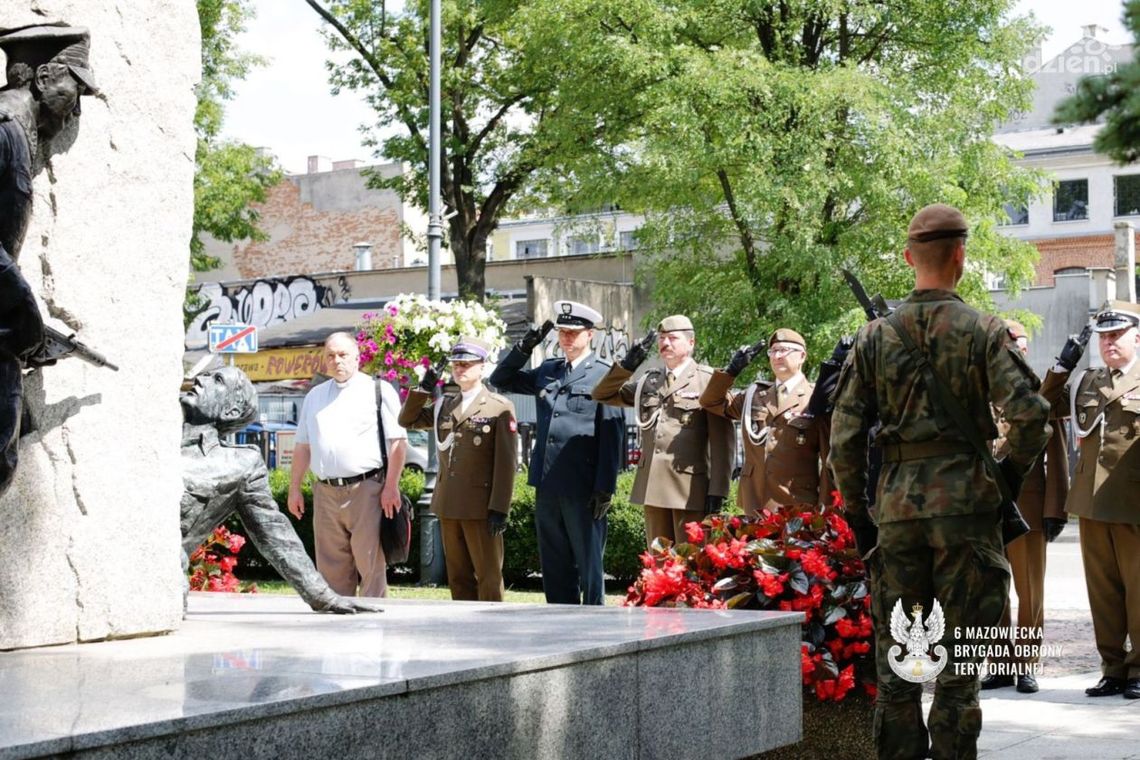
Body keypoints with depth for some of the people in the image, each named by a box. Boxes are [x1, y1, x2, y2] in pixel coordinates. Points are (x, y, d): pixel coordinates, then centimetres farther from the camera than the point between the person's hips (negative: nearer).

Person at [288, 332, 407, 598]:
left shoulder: (378, 391, 2)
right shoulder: (315, 396, 18)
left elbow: (398, 441, -3)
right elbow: (302, 445, 20)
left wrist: (391, 486, -10)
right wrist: (294, 488, 15)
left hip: (366, 489, -5)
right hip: (326, 493, 5)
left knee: (370, 564, -5)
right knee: (331, 567, 8)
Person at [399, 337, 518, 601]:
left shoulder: (500, 408, -3)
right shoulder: (445, 406, 15)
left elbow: (505, 463, -8)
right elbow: (407, 420, 21)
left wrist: (499, 508, -15)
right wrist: (423, 389, 6)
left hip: (481, 507, -6)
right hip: (449, 506, 6)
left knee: (488, 577, -3)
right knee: (458, 577, 9)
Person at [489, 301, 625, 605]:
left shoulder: (603, 376, -3)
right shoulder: (547, 371, 15)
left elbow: (612, 437, -8)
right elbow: (500, 379, 23)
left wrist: (605, 488, -14)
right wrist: (524, 347, 7)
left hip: (584, 488, -6)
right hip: (548, 485, 6)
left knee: (588, 565, 0)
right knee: (553, 565, 10)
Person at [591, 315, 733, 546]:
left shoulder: (707, 380, -1)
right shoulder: (648, 381, 16)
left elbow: (722, 439, -6)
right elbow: (602, 396, 18)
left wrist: (717, 490, -13)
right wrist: (626, 366, 2)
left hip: (689, 486, -6)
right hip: (652, 485, 6)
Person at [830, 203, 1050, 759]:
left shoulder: (875, 336, 3)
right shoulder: (983, 332, -4)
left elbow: (844, 433, 1)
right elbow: (1030, 415, -13)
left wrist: (855, 506, 10)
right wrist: (1010, 474, 3)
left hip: (897, 501, 2)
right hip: (965, 500, -2)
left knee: (895, 649, 10)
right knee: (961, 649, 4)